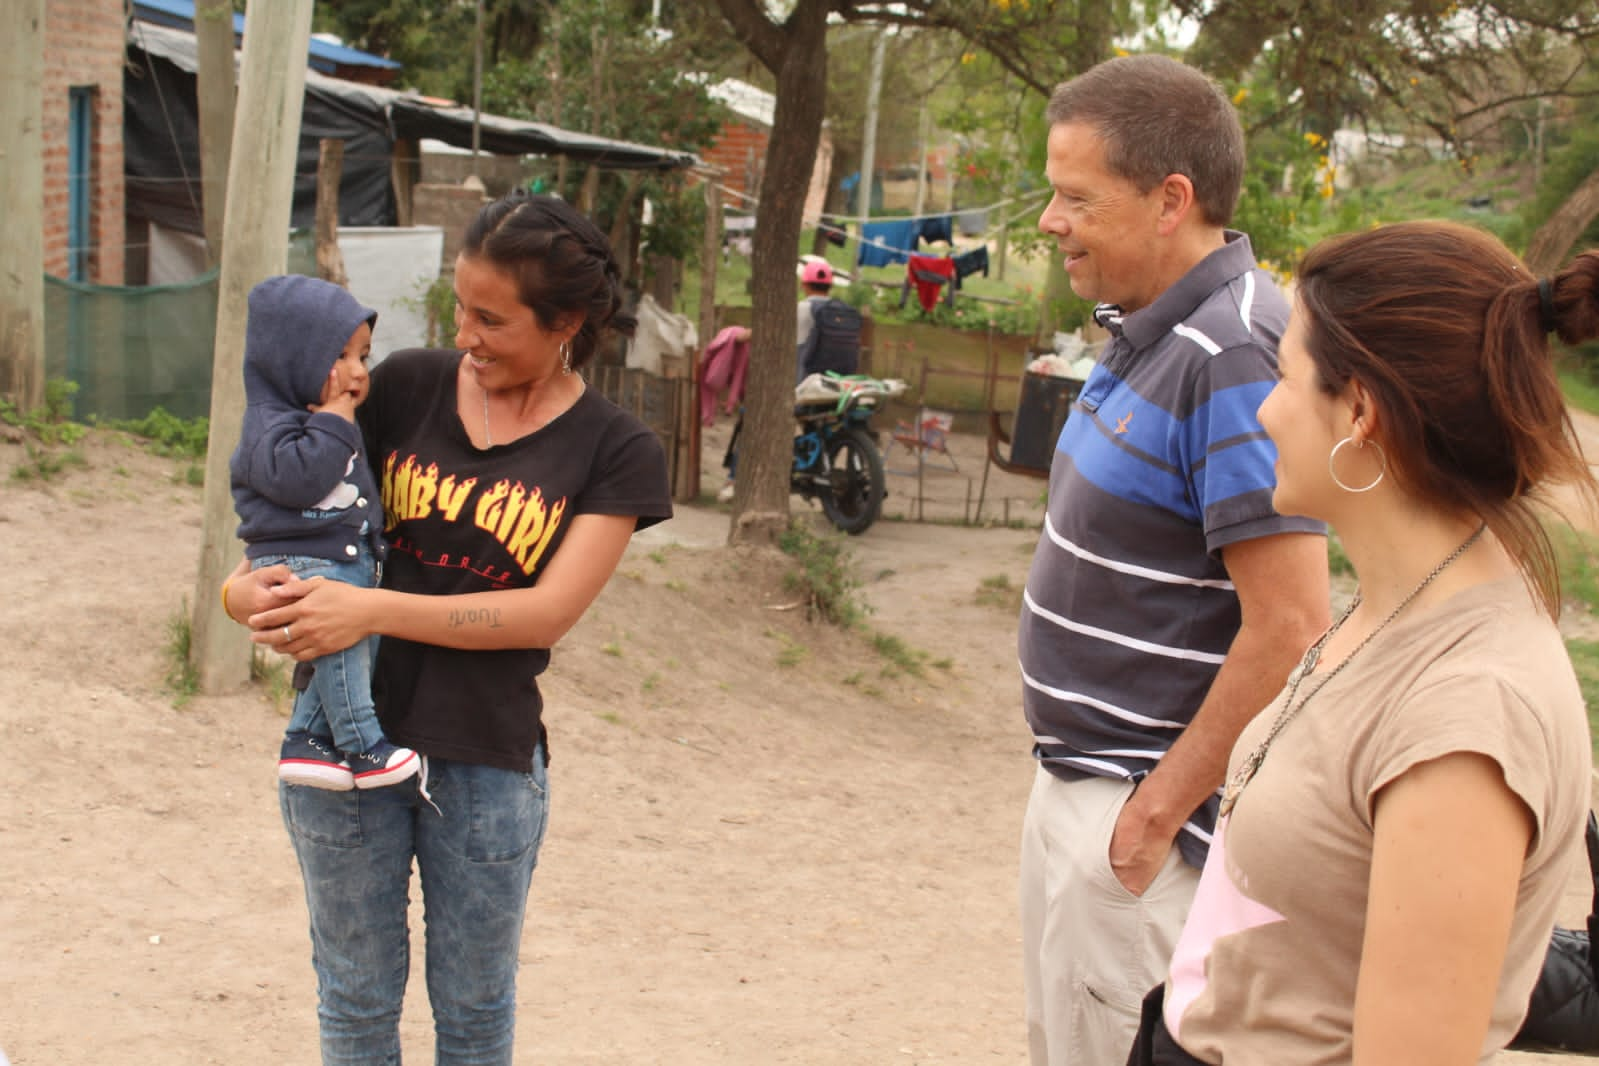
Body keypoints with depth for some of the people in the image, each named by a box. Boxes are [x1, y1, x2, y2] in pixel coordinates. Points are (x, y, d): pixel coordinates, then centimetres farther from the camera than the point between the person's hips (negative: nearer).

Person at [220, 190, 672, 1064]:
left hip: (488, 763, -1)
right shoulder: (406, 386, 0)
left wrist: (374, 610, -22)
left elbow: (549, 611, -14)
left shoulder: (614, 451, -6)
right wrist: (255, 581, -14)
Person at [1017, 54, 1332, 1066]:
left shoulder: (1235, 357, -23)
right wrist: (1081, 791, 15)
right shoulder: (1150, 328, 8)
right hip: (1080, 781, 10)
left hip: (1145, 806, -10)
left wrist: (1154, 816, -20)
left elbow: (1290, 630, -26)